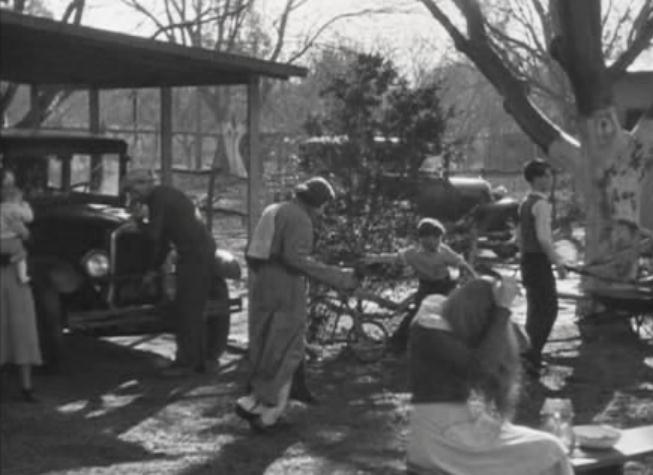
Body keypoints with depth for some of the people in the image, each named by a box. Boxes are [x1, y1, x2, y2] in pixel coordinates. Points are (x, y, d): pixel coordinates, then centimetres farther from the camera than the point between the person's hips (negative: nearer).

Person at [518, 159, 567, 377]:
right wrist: (558, 262, -19)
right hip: (539, 261, -10)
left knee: (535, 310, 17)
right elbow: (543, 238, -25)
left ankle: (531, 356, 25)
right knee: (549, 310, -6)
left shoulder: (525, 202, 13)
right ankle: (532, 356, -10)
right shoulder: (541, 204, -16)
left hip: (527, 259, 10)